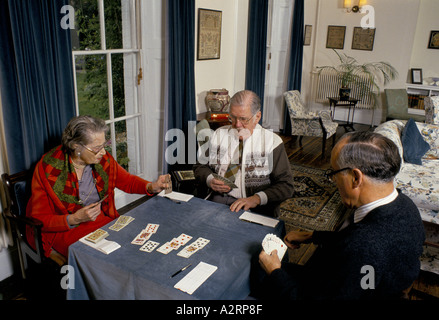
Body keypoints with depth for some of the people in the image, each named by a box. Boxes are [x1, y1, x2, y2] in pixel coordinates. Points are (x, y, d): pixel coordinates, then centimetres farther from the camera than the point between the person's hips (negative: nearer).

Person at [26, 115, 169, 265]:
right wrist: (75, 219, -26)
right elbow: (39, 220, -11)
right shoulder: (47, 168, -16)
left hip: (102, 221, 5)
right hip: (63, 230, -5)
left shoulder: (103, 160, -5)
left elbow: (128, 181, 11)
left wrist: (152, 187, -9)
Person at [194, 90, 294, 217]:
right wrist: (210, 180, -7)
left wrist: (256, 199, -19)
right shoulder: (218, 135, 11)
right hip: (217, 200, 3)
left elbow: (286, 186, -3)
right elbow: (200, 167, 16)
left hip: (254, 208, -3)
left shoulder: (272, 141, 0)